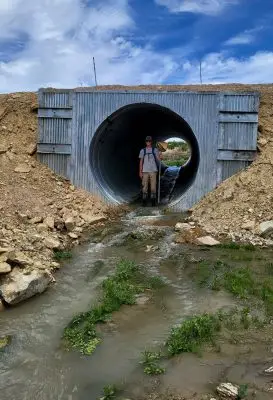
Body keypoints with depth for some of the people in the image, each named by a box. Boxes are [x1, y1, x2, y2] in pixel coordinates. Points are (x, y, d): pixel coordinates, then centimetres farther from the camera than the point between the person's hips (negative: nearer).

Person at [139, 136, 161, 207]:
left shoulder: (155, 150, 7)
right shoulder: (142, 150, 9)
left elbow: (159, 159, -2)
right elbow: (141, 162, 9)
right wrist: (140, 172, 3)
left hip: (153, 171, 0)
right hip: (145, 171, 1)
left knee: (153, 186, -1)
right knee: (145, 186, 1)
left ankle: (153, 201, 5)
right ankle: (144, 201, 7)